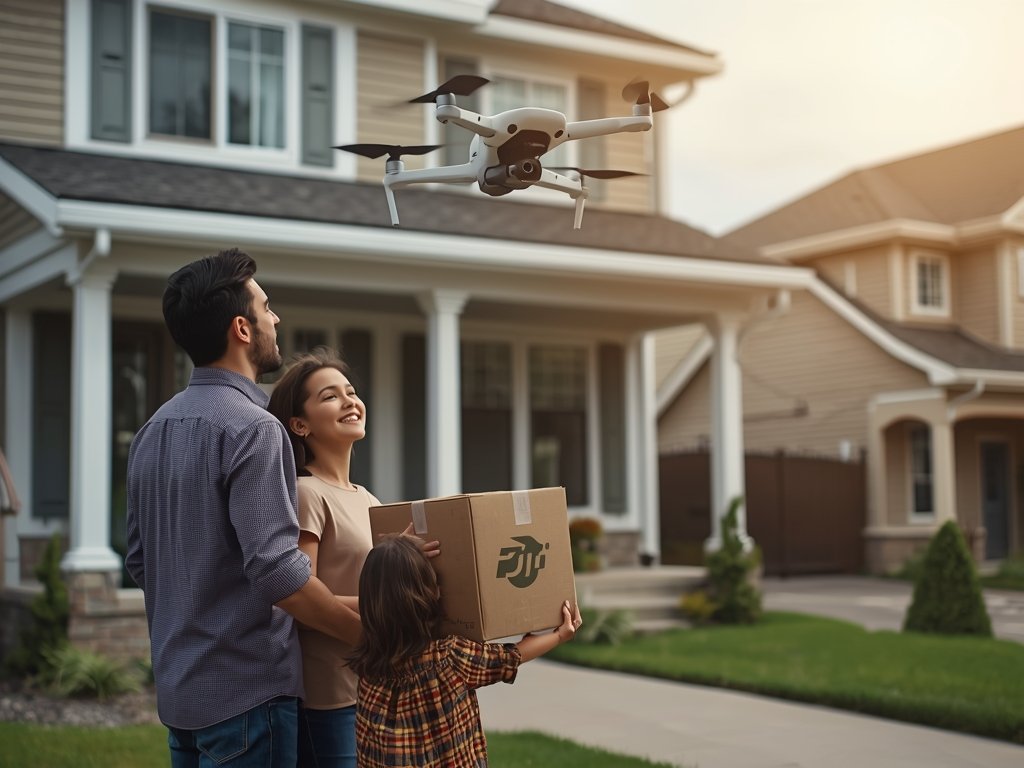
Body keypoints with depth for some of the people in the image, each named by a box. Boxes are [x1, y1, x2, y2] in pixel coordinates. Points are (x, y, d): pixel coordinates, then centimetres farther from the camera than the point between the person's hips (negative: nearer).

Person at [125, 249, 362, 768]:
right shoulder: (251, 428, -18)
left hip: (178, 685, 8)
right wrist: (372, 636, -14)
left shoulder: (152, 431, 8)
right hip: (246, 690, -8)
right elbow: (276, 570, -24)